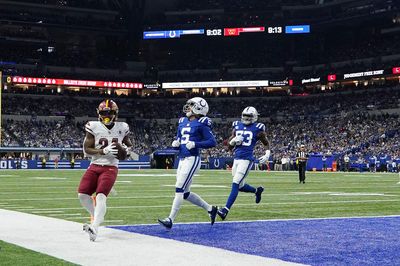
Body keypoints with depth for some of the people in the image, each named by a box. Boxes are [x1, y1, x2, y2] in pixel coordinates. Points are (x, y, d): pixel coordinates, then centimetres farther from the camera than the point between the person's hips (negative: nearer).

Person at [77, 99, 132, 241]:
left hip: (110, 168, -2)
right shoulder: (94, 127, -4)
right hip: (94, 166, 2)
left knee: (101, 196, -21)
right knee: (83, 194, -8)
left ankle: (95, 227, -30)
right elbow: (86, 150, -6)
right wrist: (104, 151, -19)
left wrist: (127, 150, -4)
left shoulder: (121, 128, 2)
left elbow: (129, 144, 20)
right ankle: (97, 217, 19)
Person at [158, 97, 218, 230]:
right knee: (185, 193, 12)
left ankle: (170, 220, -11)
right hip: (182, 159, 9)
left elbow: (212, 142, -10)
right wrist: (175, 143, 0)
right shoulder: (182, 122, 16)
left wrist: (195, 144, -20)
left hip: (192, 159, -9)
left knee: (179, 189, -12)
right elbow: (178, 140, 23)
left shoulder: (201, 123, -6)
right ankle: (210, 209, 26)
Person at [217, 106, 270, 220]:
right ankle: (257, 191, 41)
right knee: (240, 185, 13)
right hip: (236, 158, 6)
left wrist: (267, 154, -6)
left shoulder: (257, 129, -1)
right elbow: (230, 146, 16)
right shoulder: (237, 126, 12)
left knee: (236, 184, -14)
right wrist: (234, 141, -6)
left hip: (247, 159, -6)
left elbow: (266, 143, 11)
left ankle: (226, 209, -16)